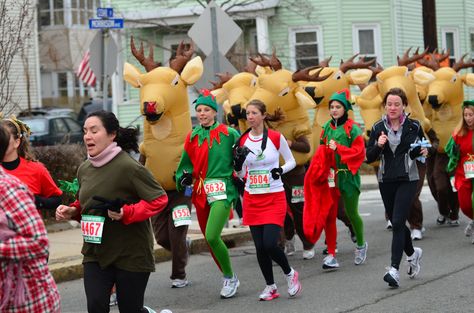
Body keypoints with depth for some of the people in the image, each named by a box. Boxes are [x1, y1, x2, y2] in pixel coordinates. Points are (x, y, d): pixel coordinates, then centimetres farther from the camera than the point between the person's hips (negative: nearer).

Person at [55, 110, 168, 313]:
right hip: (95, 253, 6)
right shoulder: (84, 169, 5)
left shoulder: (129, 167, -17)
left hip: (131, 255, -5)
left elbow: (159, 199, -15)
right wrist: (71, 211, 0)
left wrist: (127, 213, -26)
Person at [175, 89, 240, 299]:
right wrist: (185, 177, 3)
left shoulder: (228, 133, -3)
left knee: (212, 236, -19)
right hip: (200, 192, 6)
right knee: (210, 240, 10)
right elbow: (187, 163, 20)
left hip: (221, 189, -6)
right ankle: (229, 279, 28)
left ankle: (230, 278, 1)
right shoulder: (192, 137, 12)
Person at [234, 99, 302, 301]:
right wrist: (238, 161, -11)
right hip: (252, 199, 4)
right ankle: (270, 286, 20)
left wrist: (281, 170, -14)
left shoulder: (276, 137, -6)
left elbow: (291, 161, 5)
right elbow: (240, 174, 9)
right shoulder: (242, 141, 3)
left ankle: (290, 274, 14)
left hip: (274, 198, -4)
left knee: (270, 244, -15)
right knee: (259, 247, 3)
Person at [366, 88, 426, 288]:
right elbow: (369, 157, 2)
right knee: (395, 222, 13)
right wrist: (378, 145, -17)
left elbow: (420, 151, 12)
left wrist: (422, 152, -11)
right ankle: (413, 253, 41)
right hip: (386, 180, 3)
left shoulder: (414, 127, -1)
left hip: (407, 180, -3)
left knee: (398, 222, -15)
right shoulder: (378, 128, 2)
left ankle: (394, 269, -18)